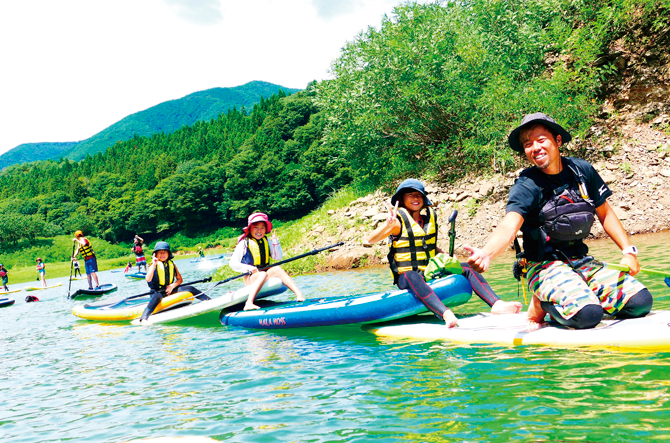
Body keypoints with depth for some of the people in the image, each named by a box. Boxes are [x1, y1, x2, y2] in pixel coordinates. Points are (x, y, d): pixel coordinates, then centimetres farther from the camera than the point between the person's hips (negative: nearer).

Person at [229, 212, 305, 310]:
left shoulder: (267, 241, 12)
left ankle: (299, 294, -39)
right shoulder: (244, 243, -3)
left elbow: (278, 257, 7)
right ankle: (249, 303, -50)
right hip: (250, 278, -4)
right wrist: (250, 269, -16)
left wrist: (275, 242, -7)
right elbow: (232, 263, -6)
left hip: (265, 274, 4)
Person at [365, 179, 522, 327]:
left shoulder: (430, 216, 12)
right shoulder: (398, 220, -7)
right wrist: (388, 225, -35)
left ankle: (496, 304, -28)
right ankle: (446, 314, -63)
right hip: (405, 277, -7)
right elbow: (369, 240, -20)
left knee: (467, 268, -9)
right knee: (413, 277, -40)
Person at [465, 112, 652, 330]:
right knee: (587, 315, -30)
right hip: (545, 266, -5)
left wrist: (629, 251, 4)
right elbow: (509, 226, -31)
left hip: (582, 261, 6)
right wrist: (486, 253, -52)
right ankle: (542, 304, 1)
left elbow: (605, 213, 15)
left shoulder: (582, 170, 2)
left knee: (640, 302, -10)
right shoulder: (527, 185, -13)